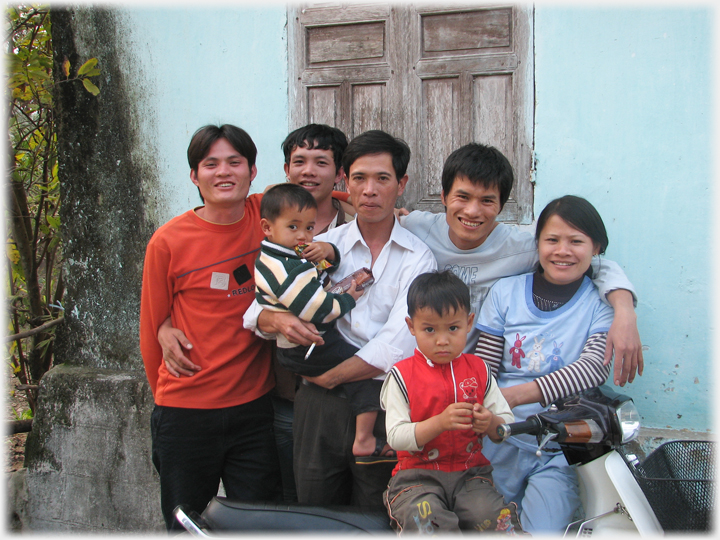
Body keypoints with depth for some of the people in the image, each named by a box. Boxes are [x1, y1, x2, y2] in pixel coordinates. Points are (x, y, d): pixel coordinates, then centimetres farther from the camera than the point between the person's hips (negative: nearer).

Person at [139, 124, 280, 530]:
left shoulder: (266, 214, -2)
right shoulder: (169, 242, -7)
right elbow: (152, 329, 4)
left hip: (255, 406, 2)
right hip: (186, 413, -1)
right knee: (185, 526, 12)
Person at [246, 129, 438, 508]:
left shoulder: (418, 258, 1)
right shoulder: (322, 246, 8)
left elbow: (396, 346, -10)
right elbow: (255, 312, 6)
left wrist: (328, 376, -9)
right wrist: (278, 320, -16)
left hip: (384, 403, -2)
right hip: (320, 404, 2)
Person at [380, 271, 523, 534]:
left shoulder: (478, 370, 10)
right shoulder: (402, 375, -1)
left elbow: (508, 424, 7)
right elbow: (396, 437, -10)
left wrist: (491, 424, -17)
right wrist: (440, 422, -25)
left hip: (470, 474, 2)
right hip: (418, 475, -2)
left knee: (499, 519, -26)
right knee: (425, 519, -33)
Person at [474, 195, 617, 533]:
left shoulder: (602, 303, 2)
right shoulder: (505, 292, 9)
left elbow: (595, 367, -16)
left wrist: (515, 395, -28)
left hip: (562, 452, -2)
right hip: (502, 440, 2)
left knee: (542, 531, -20)